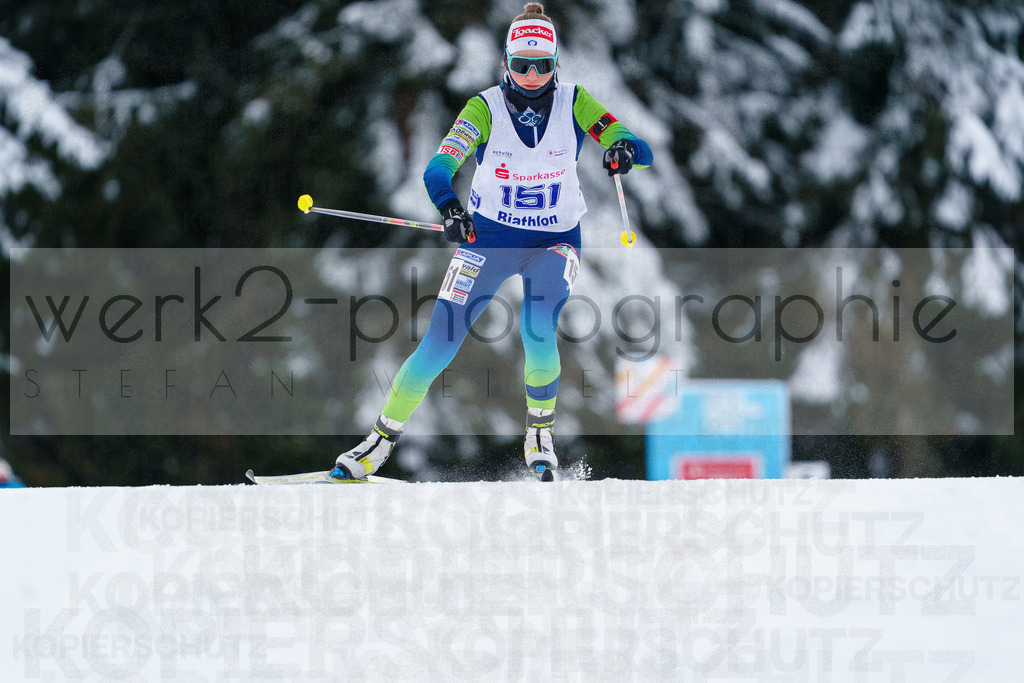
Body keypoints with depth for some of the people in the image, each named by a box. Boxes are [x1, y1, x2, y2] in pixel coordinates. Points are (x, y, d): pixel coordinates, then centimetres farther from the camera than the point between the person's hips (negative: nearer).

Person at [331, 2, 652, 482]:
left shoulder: (573, 103, -8)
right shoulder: (486, 107, -12)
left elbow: (642, 152, -11)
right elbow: (440, 165, -24)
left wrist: (623, 151, -36)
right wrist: (449, 207, -45)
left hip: (555, 241, 0)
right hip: (489, 236, 0)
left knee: (538, 332, -25)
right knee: (440, 342, -8)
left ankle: (540, 433, 0)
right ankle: (384, 437, 7)